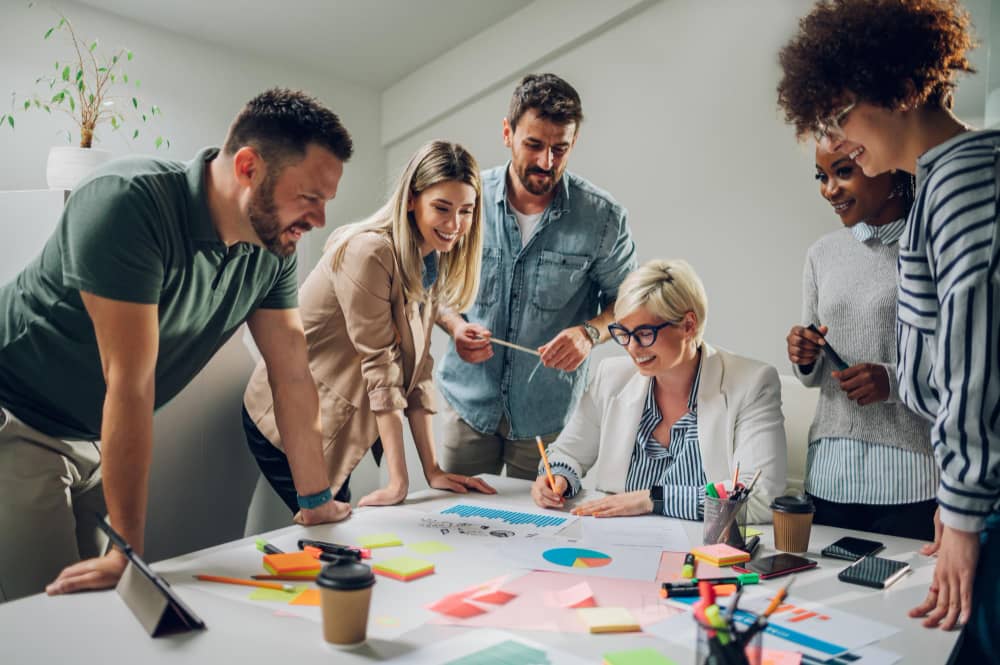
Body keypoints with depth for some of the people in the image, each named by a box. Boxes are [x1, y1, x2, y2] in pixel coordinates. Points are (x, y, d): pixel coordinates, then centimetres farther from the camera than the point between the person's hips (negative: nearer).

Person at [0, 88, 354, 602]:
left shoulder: (274, 247, -9)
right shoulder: (128, 203, -30)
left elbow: (292, 372, -4)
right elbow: (131, 382, -31)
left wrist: (318, 502, 1)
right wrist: (128, 550, -27)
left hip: (97, 438, 6)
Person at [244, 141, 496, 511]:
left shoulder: (431, 262, 3)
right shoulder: (369, 252, -23)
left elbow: (417, 369, 1)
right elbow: (380, 363, -25)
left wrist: (433, 471, -3)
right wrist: (399, 481, -23)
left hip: (335, 423, 8)